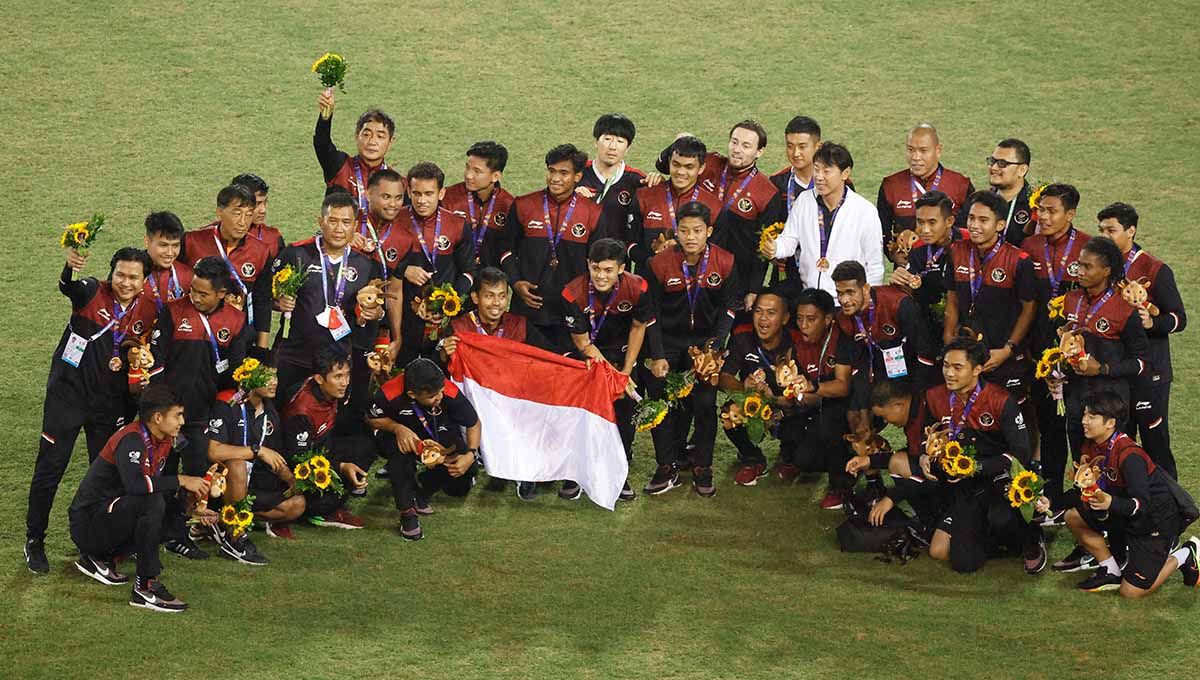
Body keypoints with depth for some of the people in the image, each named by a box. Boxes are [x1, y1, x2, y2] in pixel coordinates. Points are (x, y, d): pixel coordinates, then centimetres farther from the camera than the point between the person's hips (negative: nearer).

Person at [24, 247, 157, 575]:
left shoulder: (147, 310, 0)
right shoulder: (93, 292, -12)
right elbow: (67, 288, -36)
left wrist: (127, 358, -7)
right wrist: (69, 268, -58)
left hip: (110, 400, 4)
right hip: (68, 391, -4)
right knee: (50, 467, -1)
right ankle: (34, 541, 12)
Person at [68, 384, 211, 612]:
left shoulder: (162, 441, 6)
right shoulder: (131, 440, -21)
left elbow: (158, 484, 13)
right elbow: (134, 484, -38)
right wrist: (181, 481, -29)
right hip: (88, 522, -10)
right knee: (152, 503, -29)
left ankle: (102, 557, 8)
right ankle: (146, 587, -25)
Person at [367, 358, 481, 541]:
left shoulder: (450, 393, -30)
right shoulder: (390, 394, -33)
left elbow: (474, 423, -12)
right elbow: (371, 418, -11)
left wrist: (471, 454, -28)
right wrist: (397, 428, -30)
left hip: (439, 435, 2)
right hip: (403, 432, -2)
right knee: (399, 449, -38)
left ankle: (422, 489, 6)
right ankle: (407, 512, -21)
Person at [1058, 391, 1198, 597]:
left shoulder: (1129, 456, -29)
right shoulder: (1091, 446, -4)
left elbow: (1142, 504, -33)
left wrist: (1111, 503, -50)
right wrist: (1051, 502, -12)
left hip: (1157, 520, -8)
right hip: (1125, 516, 8)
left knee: (1131, 592, -10)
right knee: (1073, 516, -3)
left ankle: (1185, 555, 10)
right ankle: (1111, 571, 7)